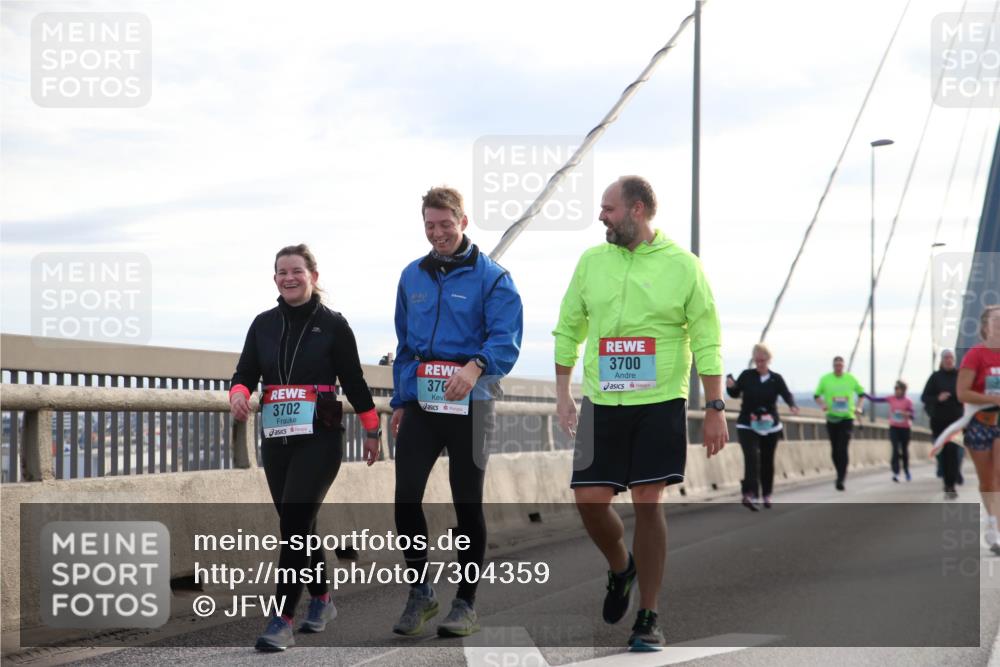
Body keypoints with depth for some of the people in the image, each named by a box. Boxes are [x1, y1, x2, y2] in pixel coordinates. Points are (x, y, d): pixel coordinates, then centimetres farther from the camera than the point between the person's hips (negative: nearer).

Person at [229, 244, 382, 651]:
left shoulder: (333, 324, -2)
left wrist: (372, 430, 7)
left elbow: (354, 380, 2)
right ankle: (321, 601, 33)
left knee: (294, 524, -15)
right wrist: (239, 393, -18)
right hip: (276, 438, 5)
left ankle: (282, 622, -17)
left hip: (319, 439, -5)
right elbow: (246, 372, 5)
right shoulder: (264, 324, 9)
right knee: (298, 525, 13)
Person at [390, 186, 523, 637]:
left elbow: (506, 337, -13)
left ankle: (466, 603, 14)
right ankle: (420, 592, 13)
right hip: (419, 404, 4)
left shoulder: (491, 277, -2)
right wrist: (399, 400, 17)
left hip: (469, 404, -4)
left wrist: (476, 366, -32)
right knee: (405, 499, -4)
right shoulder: (412, 277, 14)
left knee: (468, 505, 3)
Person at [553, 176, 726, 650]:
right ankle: (620, 567, 30)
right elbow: (567, 330, 14)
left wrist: (715, 408, -4)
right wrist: (562, 395, 9)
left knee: (648, 503, -4)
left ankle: (647, 619, 6)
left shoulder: (682, 265, -2)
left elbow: (707, 341, 0)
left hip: (660, 403, -3)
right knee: (589, 499, -2)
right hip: (602, 403, 3)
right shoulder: (591, 261, 7)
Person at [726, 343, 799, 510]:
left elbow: (786, 394, -9)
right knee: (751, 458, -20)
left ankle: (766, 495, 26)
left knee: (767, 461, 10)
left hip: (770, 427, 2)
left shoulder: (776, 379, 0)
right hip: (747, 426, -2)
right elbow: (735, 393, 8)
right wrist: (730, 386, -15)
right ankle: (749, 494, -30)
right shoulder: (746, 375, -1)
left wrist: (792, 405, -30)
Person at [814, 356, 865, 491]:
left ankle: (840, 479, -15)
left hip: (847, 417, -2)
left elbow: (861, 393, 16)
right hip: (832, 418, 2)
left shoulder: (851, 379, 2)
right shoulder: (825, 379, 1)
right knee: (835, 449, 9)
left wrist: (859, 407, -1)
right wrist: (822, 405, -14)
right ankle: (841, 474, 30)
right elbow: (816, 396, 6)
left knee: (843, 448, -14)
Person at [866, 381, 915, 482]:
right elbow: (875, 400, -4)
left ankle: (906, 470, 36)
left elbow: (912, 416, -9)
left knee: (905, 450, 14)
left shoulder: (908, 401, -9)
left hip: (905, 428, 0)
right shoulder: (891, 399, -3)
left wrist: (907, 414, -31)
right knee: (895, 450, -12)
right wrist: (864, 394, -13)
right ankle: (896, 473, -14)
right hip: (894, 428, 0)